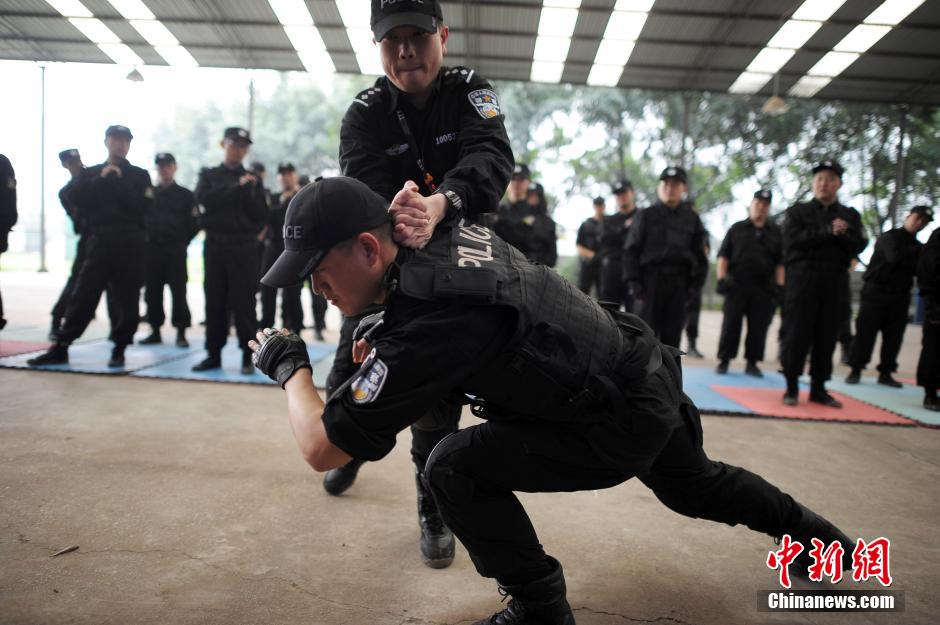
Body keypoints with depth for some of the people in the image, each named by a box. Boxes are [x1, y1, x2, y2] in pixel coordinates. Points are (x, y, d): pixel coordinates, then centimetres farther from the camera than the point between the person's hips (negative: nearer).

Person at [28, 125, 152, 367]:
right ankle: (60, 347, 7)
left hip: (131, 243, -2)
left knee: (126, 299, -1)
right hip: (100, 241, 2)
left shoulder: (139, 176, 9)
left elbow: (143, 206, -6)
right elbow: (75, 196, -1)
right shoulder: (90, 173, 16)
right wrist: (101, 179, -8)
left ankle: (119, 349, 10)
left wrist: (118, 182, -9)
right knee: (82, 294, 0)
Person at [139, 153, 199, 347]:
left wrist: (182, 242, 1)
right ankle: (155, 331, 14)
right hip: (152, 250, 3)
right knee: (152, 292, 4)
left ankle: (181, 333, -1)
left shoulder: (185, 195, 5)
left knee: (178, 291, -5)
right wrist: (147, 239, 3)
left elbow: (194, 224, 3)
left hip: (175, 252, -3)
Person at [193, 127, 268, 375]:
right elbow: (204, 198, -8)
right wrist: (237, 187, -12)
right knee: (215, 302, 4)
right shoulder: (208, 175, 12)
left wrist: (249, 192, -11)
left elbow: (261, 215, 3)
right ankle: (213, 354, 12)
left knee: (244, 303, -2)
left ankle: (247, 357, 3)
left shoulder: (253, 180, 11)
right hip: (215, 245, 1)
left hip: (244, 247, -1)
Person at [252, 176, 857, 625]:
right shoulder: (451, 233, -8)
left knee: (455, 468, -11)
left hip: (624, 426, -9)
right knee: (697, 487, 34)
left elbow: (323, 448, -25)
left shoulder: (429, 323, -32)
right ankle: (819, 536, 58)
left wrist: (290, 368, -7)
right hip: (653, 374, 9)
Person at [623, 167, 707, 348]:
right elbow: (631, 250, 1)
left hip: (679, 283, 2)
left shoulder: (692, 218, 9)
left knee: (672, 333, 4)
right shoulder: (646, 215, 3)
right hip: (651, 278, -2)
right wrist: (634, 282, -6)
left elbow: (700, 254, 12)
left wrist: (696, 283, 3)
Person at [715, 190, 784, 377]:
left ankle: (752, 363, 10)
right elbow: (723, 256, 6)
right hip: (736, 286, -2)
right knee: (731, 325, -1)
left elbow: (780, 262, 13)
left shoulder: (776, 232, 15)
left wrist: (779, 285, 2)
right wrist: (721, 279, -5)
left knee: (758, 328, 2)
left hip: (764, 289, 2)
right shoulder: (737, 229, 10)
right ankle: (723, 361, 6)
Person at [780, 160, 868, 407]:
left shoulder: (851, 216, 16)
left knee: (827, 335, 4)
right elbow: (793, 239, -9)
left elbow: (858, 246, 2)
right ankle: (792, 387, 2)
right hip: (803, 277, -3)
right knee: (798, 333, -4)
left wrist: (842, 235, -17)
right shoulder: (797, 211, 8)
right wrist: (828, 232, -15)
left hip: (835, 280, 3)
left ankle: (818, 388, 11)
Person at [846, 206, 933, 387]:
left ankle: (885, 373, 10)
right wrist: (917, 253, -10)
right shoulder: (889, 237, -1)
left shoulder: (917, 246, 15)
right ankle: (855, 370, 1)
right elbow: (895, 257, -19)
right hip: (876, 292, -5)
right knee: (865, 332, -5)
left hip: (900, 296, 5)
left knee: (894, 336, 3)